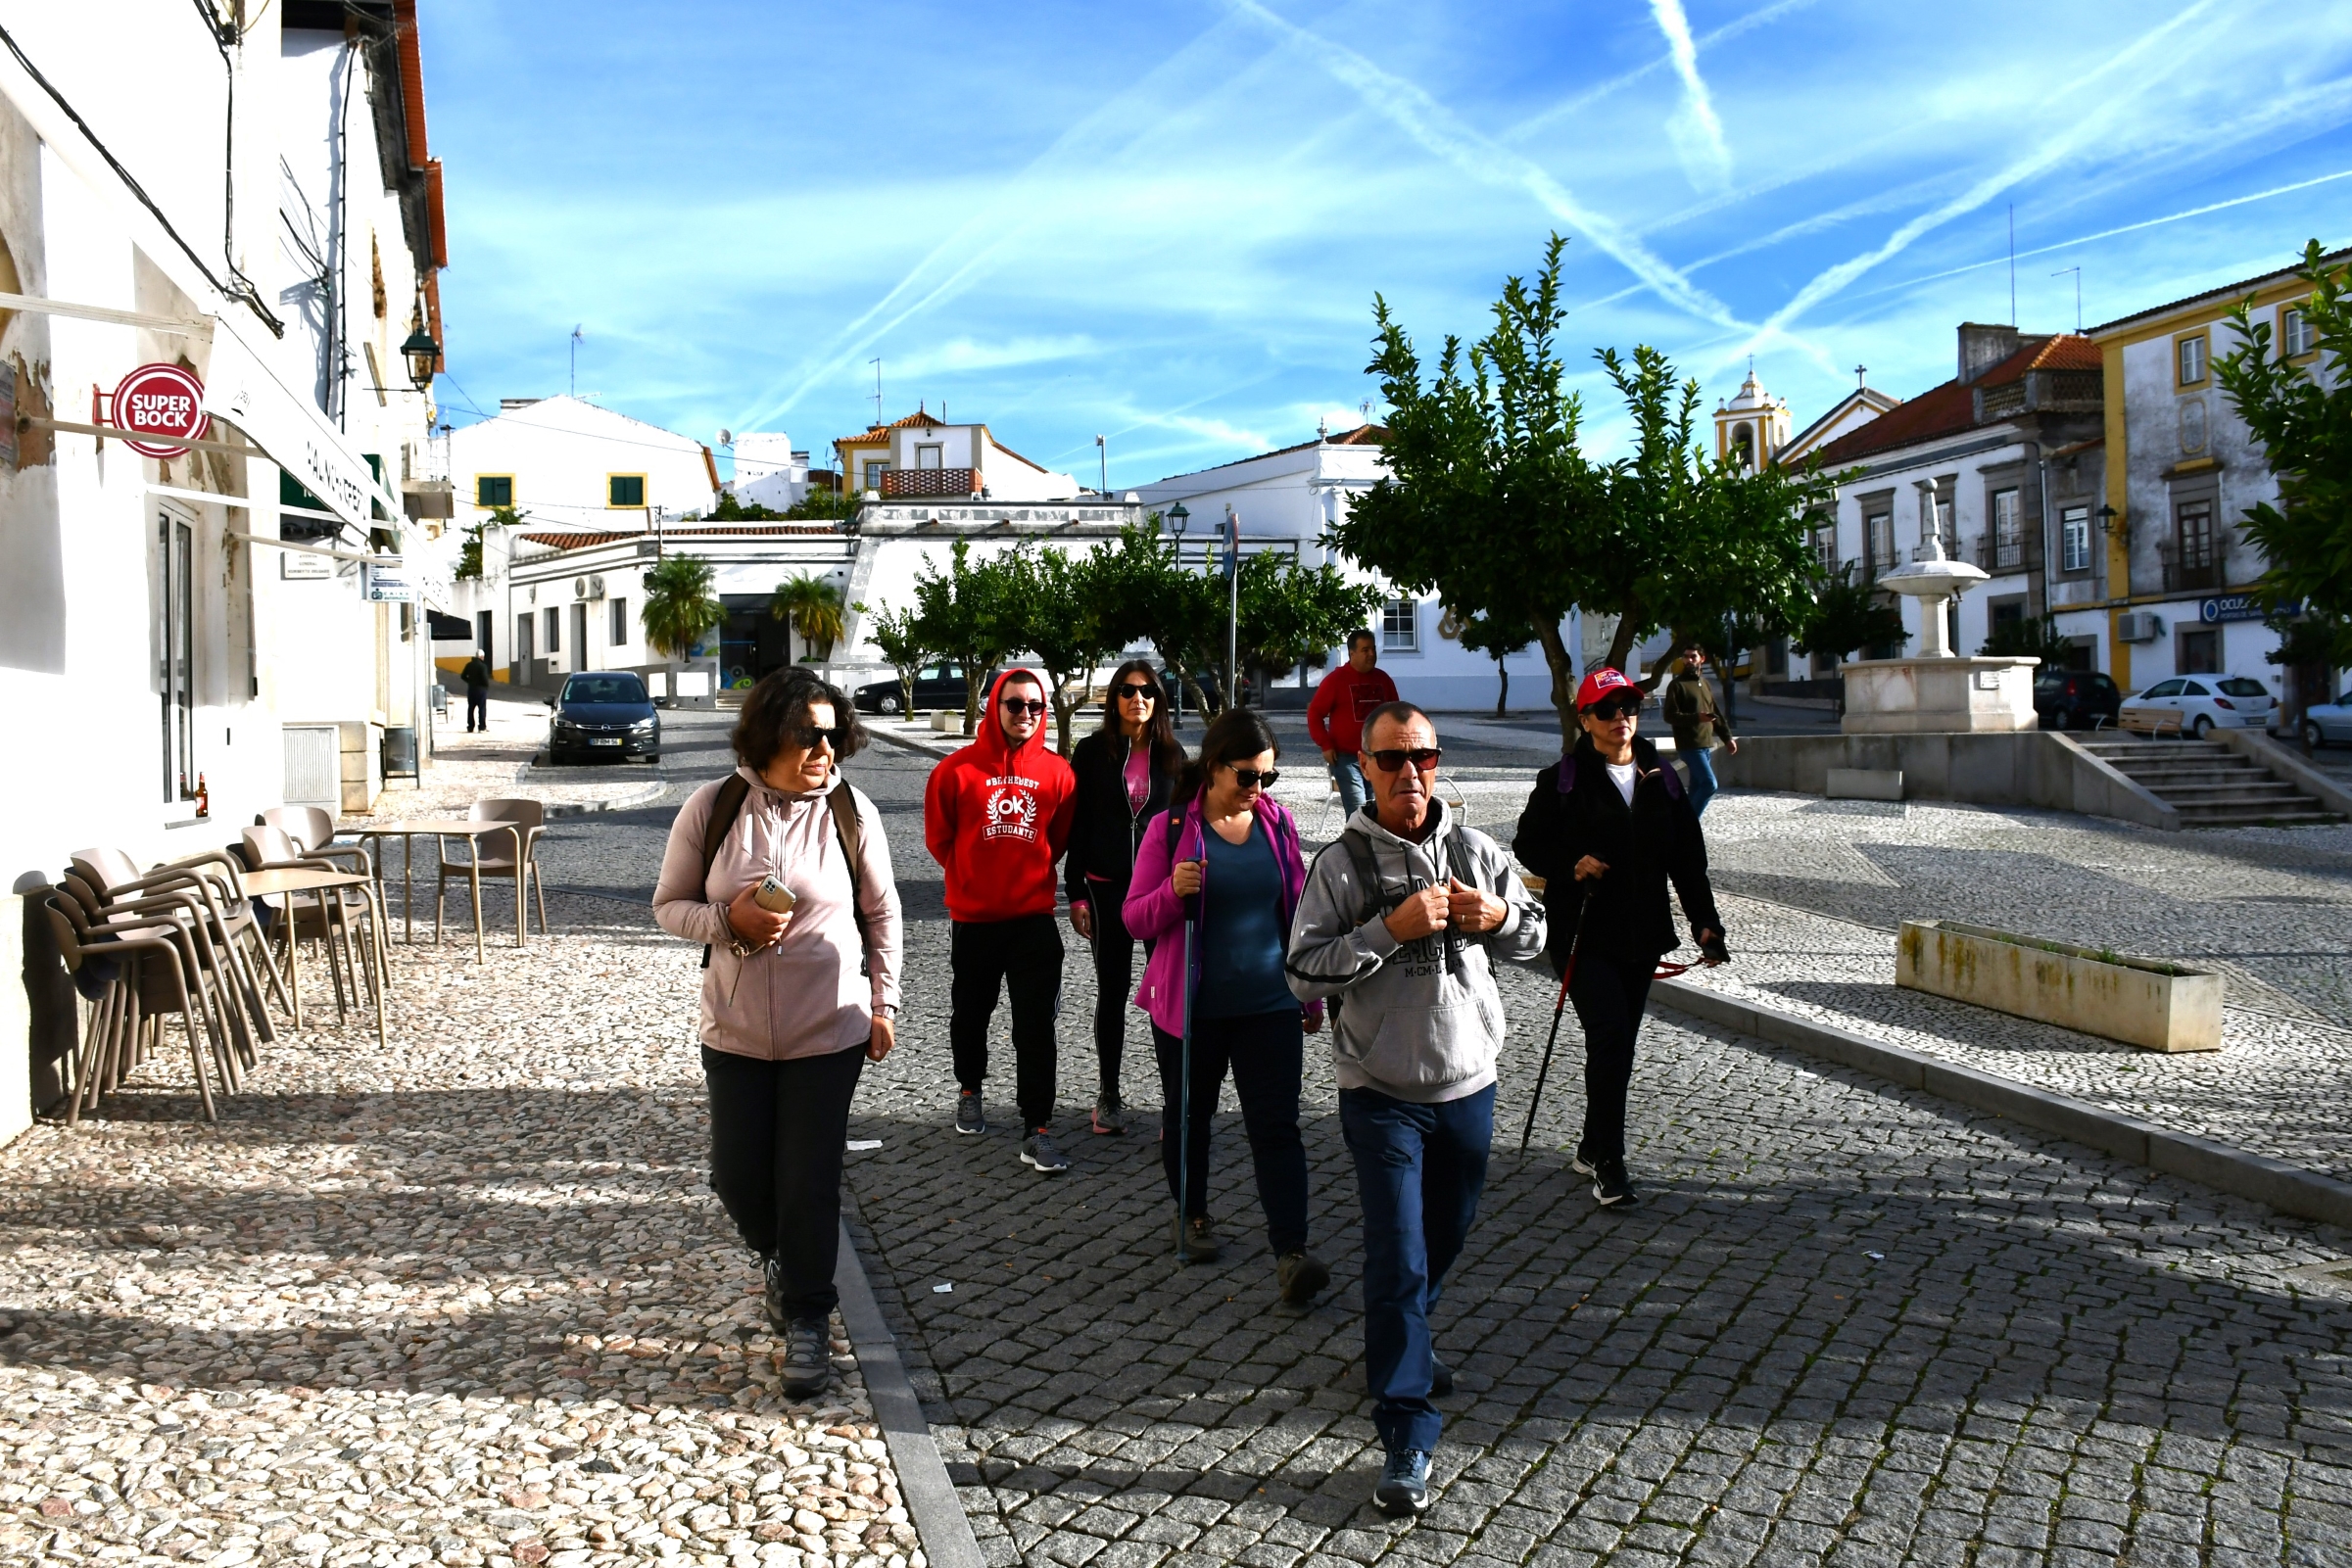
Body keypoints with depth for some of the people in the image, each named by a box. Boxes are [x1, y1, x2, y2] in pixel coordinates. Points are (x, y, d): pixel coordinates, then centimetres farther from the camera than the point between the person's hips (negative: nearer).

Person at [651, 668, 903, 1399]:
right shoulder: (712, 808, -7)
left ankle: (807, 1319, 21)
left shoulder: (851, 813, -7)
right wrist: (728, 919, -18)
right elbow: (669, 905, 1)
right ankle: (780, 1258, 43)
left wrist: (884, 1002, 4)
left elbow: (882, 914, 5)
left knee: (810, 1182, 1)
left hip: (829, 1032, -1)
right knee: (738, 1177, 9)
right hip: (735, 1030, 2)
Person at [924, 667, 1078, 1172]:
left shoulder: (1057, 772, -3)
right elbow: (939, 836, 4)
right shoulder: (958, 768, -7)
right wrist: (971, 877, 9)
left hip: (1034, 917, 0)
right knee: (970, 1013, 17)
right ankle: (969, 1090, 42)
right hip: (974, 918, 0)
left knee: (1036, 1027, -2)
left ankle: (1038, 1130, 1)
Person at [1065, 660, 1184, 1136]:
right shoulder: (1093, 752, 0)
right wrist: (1075, 893, -3)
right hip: (1107, 887, -1)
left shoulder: (1172, 755, 5)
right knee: (1112, 991, 8)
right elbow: (1077, 826, 1)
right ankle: (1108, 1096, 21)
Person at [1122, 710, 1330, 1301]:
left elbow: (1298, 912, 11)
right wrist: (1173, 892, -26)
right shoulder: (1170, 829, -7)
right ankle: (1191, 1214, 37)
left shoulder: (1277, 823, 3)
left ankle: (1291, 1253, -7)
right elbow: (1136, 918, -5)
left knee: (1276, 1125, -5)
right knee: (1188, 1114, 15)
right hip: (1191, 1006, -1)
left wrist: (1312, 994, 13)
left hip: (1269, 1004, 2)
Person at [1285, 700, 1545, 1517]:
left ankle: (1401, 1345, 48)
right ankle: (1406, 1436, 4)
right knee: (1398, 1258, -5)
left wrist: (1494, 916, -11)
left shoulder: (1475, 850, 0)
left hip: (1469, 1083, 5)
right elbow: (1303, 974, -17)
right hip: (1381, 1092, -4)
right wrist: (1393, 928, -26)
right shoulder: (1340, 863, -11)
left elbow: (1533, 932, 12)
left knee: (1447, 1236, 21)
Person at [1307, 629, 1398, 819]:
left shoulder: (1383, 679, 9)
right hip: (1347, 757, -5)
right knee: (1357, 813, -13)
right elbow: (1315, 713, -3)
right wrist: (1326, 745, -9)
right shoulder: (1336, 679, -6)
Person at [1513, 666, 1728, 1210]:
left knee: (1619, 1044, 11)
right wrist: (1571, 867, -16)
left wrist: (1705, 921, 4)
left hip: (1643, 936, 5)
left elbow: (1688, 858, 11)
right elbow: (1527, 843, 1)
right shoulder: (1563, 780, -3)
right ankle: (1608, 1161, -5)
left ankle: (1592, 1147, 27)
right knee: (1609, 1038, -14)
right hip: (1584, 934, -5)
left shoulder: (1661, 780, 9)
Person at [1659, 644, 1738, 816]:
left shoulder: (1705, 683, 17)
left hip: (1706, 744, 8)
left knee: (1697, 786, 7)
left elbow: (1715, 713, 23)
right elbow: (1670, 715, -14)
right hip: (1690, 745, -8)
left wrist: (1727, 737, 18)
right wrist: (1696, 718, -26)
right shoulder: (1677, 685, -6)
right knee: (1710, 784, -16)